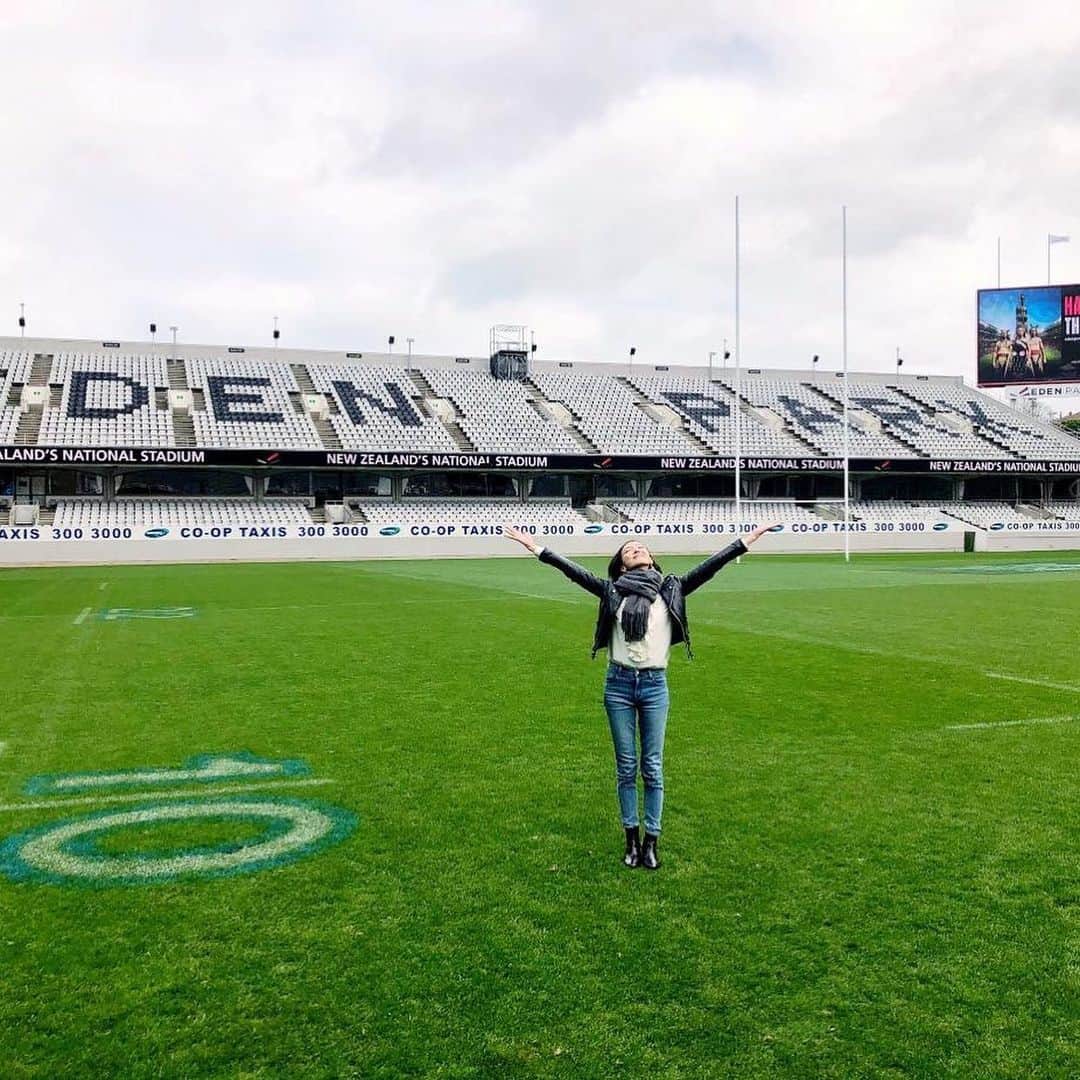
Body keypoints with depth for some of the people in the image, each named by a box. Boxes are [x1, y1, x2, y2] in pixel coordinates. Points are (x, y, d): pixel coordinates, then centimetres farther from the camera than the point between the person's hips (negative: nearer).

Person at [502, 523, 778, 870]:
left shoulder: (670, 590, 4)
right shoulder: (612, 591, 3)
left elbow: (709, 566, 0)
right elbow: (574, 571, -1)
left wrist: (747, 540, -4)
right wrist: (535, 547, -6)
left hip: (654, 685, 0)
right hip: (618, 684, 0)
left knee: (653, 767, 6)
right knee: (626, 766, 9)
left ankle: (652, 841, 17)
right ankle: (632, 838, 21)